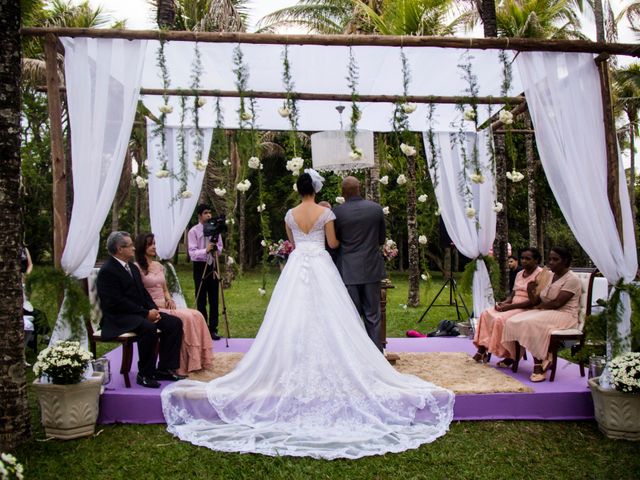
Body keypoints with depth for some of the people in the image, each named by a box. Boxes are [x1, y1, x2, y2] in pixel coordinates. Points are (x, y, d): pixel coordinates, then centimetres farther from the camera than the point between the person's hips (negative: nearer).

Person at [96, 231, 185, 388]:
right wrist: (146, 314, -20)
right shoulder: (107, 271, -13)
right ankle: (144, 375, -19)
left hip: (140, 312, 9)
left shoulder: (133, 267, 17)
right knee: (149, 328, -35)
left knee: (174, 322, -7)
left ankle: (164, 369, -2)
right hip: (118, 318, -9)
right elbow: (117, 303, -20)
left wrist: (153, 310, -2)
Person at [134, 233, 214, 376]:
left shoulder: (159, 266, 17)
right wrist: (157, 303, -15)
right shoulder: (137, 268, -6)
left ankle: (199, 359, -15)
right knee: (185, 318, -27)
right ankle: (187, 364, -21)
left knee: (196, 315, -16)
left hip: (164, 306, 7)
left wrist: (169, 300, 2)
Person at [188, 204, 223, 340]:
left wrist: (216, 248, -14)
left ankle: (213, 329, 12)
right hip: (200, 266, -4)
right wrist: (205, 250, -31)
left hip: (213, 265, 4)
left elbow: (220, 248, 8)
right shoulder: (193, 231, -6)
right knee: (201, 300, 2)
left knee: (214, 299, 5)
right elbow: (192, 252, -14)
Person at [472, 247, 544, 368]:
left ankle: (509, 356, -15)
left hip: (527, 309, -8)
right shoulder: (520, 274, 15)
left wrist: (510, 306, -20)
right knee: (486, 314, -8)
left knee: (500, 319, -28)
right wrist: (504, 302, -6)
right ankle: (482, 349, -11)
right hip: (512, 306, 8)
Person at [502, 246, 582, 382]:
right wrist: (530, 290, -4)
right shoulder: (550, 277, 18)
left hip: (564, 315, -8)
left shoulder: (572, 279, -7)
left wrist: (541, 306, -2)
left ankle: (539, 365, -22)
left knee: (531, 324, -33)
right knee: (513, 322, -14)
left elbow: (557, 303, -18)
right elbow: (536, 302, 15)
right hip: (546, 313, 8)